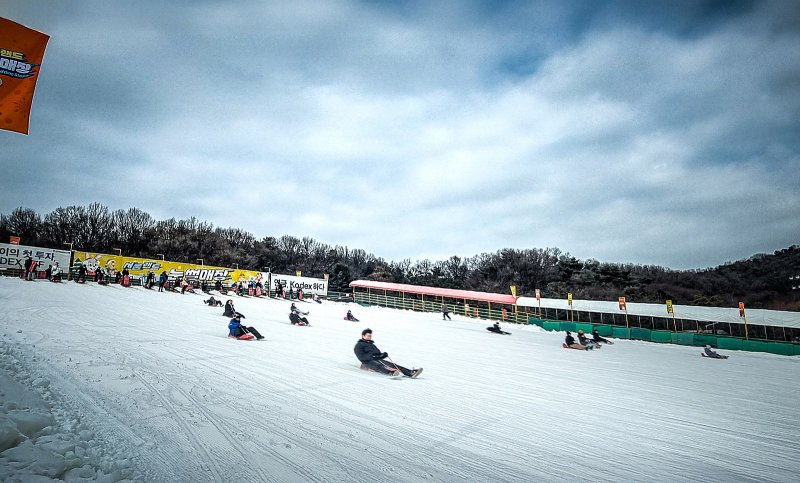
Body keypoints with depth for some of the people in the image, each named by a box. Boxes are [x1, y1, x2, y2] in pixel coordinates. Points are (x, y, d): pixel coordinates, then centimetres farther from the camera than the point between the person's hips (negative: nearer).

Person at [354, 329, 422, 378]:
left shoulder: (372, 344, 32)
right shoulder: (358, 345, 9)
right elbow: (361, 357, -7)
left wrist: (384, 354, 1)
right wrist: (371, 356, -20)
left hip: (378, 359, 6)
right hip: (368, 362, -6)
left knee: (391, 364, -18)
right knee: (379, 366, -38)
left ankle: (410, 373, -37)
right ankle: (391, 372, -70)